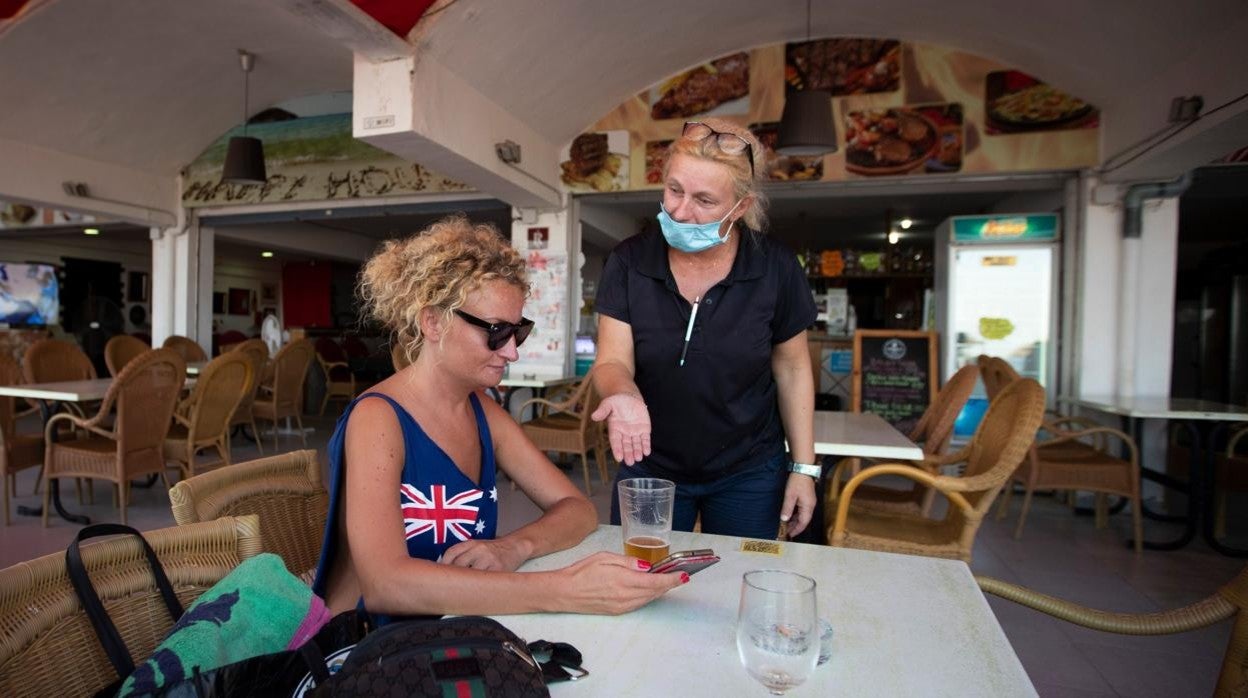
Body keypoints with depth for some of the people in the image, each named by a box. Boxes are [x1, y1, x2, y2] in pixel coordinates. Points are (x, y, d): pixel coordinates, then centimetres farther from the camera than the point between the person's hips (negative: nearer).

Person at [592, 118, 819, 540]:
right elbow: (612, 362, -13)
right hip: (649, 465, 1)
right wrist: (624, 394, -36)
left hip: (748, 474, 0)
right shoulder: (628, 262, -11)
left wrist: (803, 467, -1)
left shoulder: (776, 269, -12)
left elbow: (791, 368, -2)